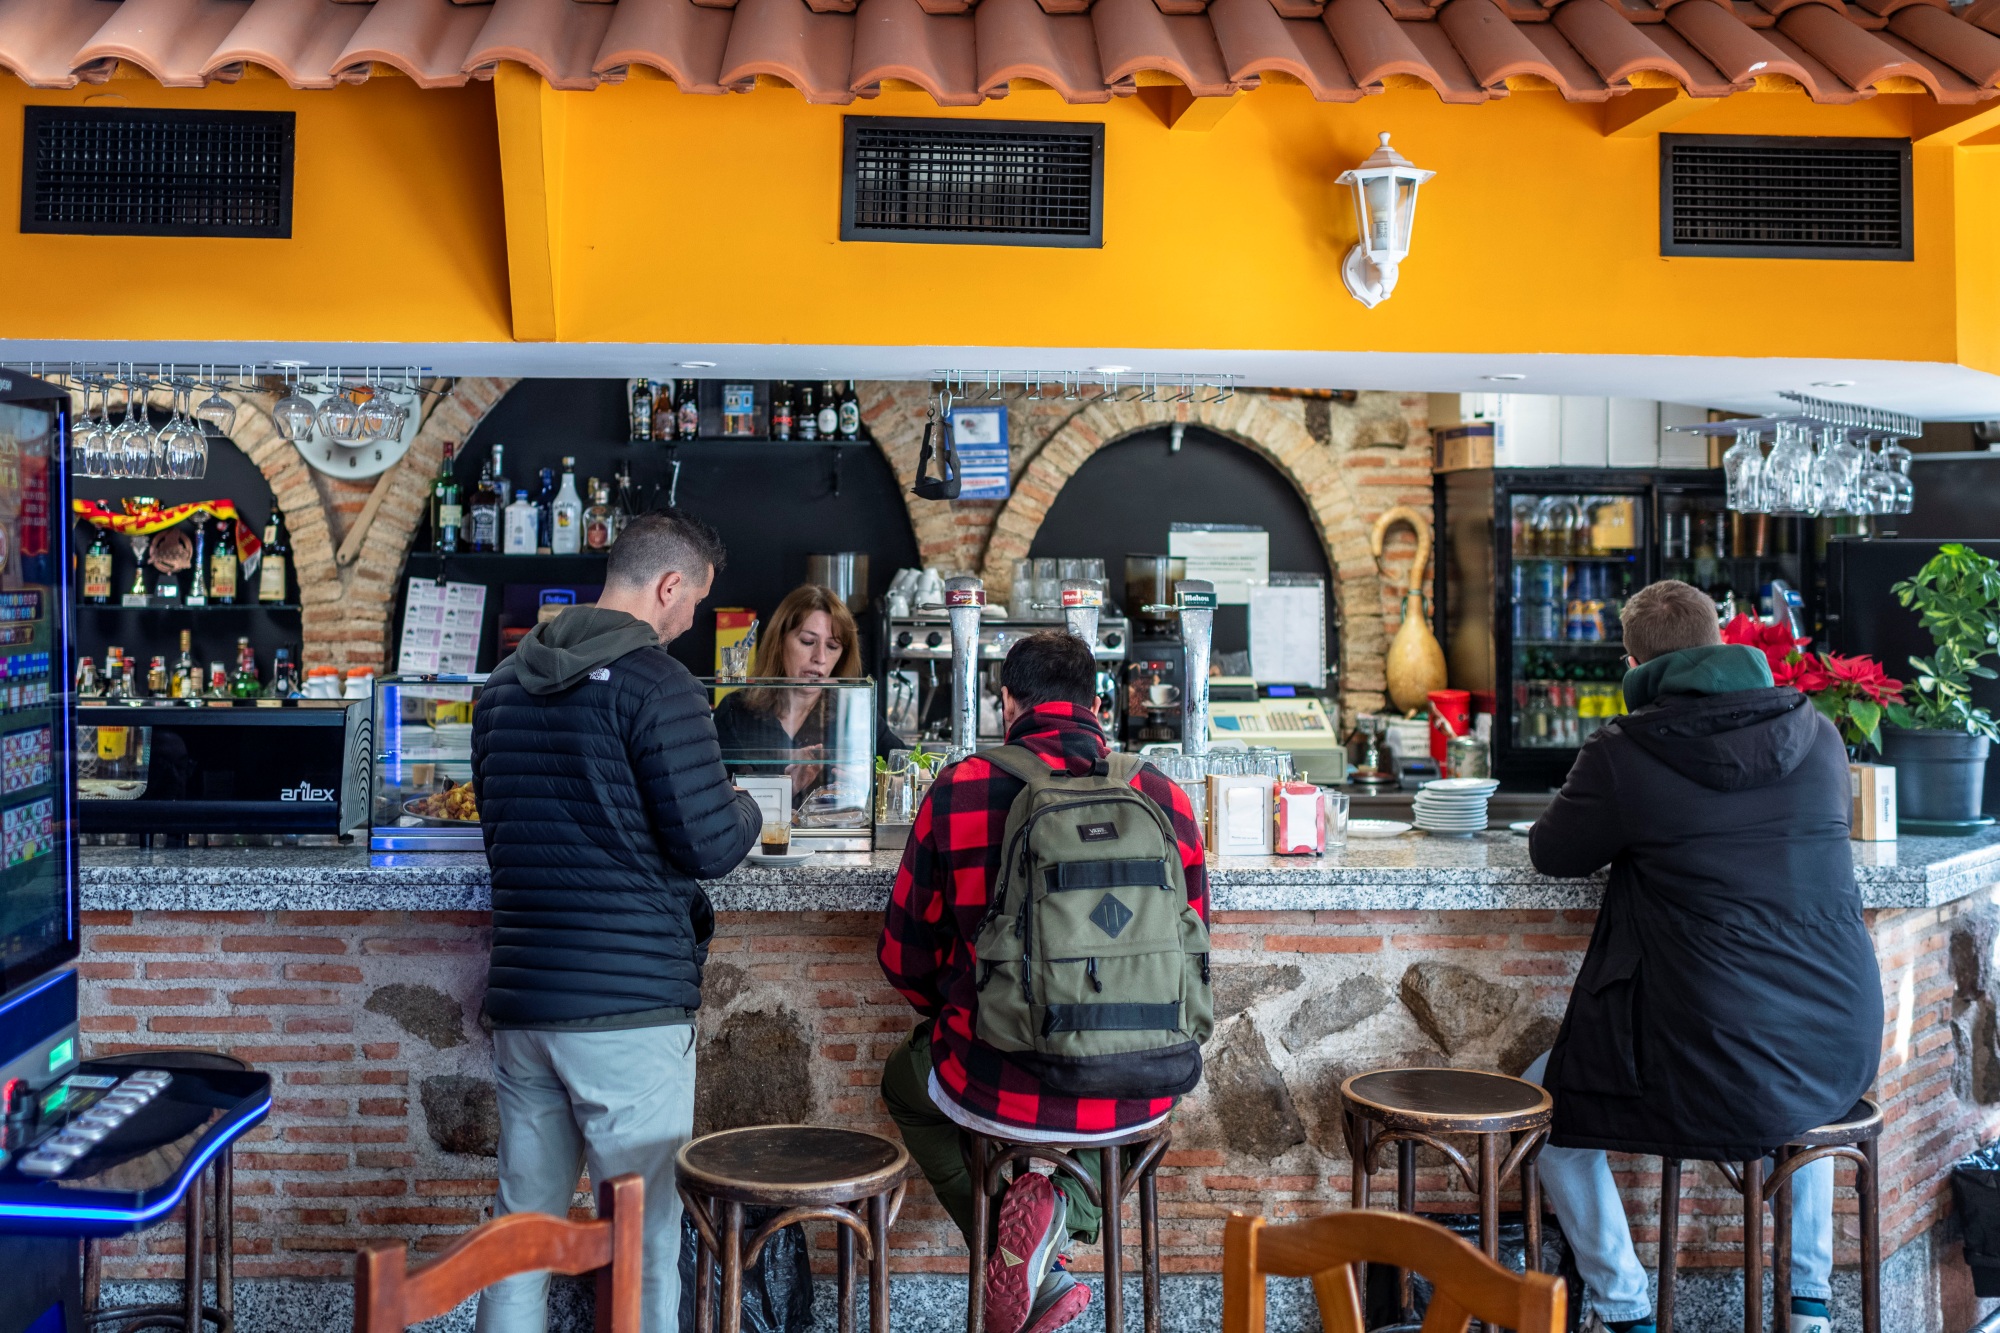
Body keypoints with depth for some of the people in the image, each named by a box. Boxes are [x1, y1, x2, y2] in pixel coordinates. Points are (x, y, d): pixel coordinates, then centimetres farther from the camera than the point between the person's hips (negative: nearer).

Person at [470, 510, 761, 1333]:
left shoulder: (504, 685, 12)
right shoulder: (656, 685, -12)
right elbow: (711, 847, -13)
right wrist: (744, 808, 8)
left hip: (520, 995, 7)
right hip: (628, 1002, -7)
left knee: (525, 1221, 15)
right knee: (645, 1231, 5)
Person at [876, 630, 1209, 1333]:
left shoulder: (958, 791, -6)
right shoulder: (1166, 797, -1)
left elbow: (906, 957, 3)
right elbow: (1191, 966, 9)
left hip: (1000, 1089, -2)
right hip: (1134, 1100, 2)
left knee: (905, 1081, 34)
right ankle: (1069, 1207, 11)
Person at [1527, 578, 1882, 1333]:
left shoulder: (1625, 754, -11)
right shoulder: (1816, 734, 3)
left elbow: (1552, 854, 5)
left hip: (1716, 1073, -5)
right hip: (1845, 1057, 5)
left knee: (1547, 1101, 21)